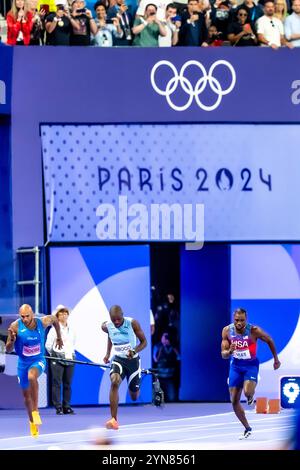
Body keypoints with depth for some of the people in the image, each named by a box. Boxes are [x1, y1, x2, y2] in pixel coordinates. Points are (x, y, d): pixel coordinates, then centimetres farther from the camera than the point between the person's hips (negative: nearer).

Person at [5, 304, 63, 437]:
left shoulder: (42, 322, -15)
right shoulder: (15, 326, -18)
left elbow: (54, 319, 10)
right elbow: (8, 350, -15)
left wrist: (59, 337, 20)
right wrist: (12, 340, -37)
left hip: (38, 361, -2)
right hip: (23, 362, 2)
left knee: (31, 376, -36)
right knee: (26, 394, 13)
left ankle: (35, 411, -24)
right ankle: (32, 422, 37)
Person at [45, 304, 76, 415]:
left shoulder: (71, 330, 13)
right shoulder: (54, 329, -3)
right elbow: (48, 345, -3)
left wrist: (71, 354, 14)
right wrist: (55, 355, 5)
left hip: (69, 359, 5)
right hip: (57, 360, -5)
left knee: (68, 384, 5)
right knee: (57, 383, -5)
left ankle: (66, 407, 9)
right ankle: (58, 407, -4)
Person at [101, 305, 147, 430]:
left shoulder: (132, 323, -19)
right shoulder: (106, 326, -10)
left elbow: (144, 342, -12)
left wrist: (134, 351, -29)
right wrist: (108, 353, 13)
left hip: (133, 360, -1)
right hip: (118, 359, 1)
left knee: (134, 397, 12)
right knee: (114, 382, -31)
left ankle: (135, 389, 55)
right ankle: (113, 420, -33)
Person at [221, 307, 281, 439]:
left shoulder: (254, 331, -21)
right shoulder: (227, 331, -12)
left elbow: (269, 340, -1)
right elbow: (223, 355, -8)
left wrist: (276, 359, 8)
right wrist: (229, 352, -32)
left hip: (251, 365, -3)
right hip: (236, 365, 3)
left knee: (247, 392, -29)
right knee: (234, 401, 2)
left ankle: (251, 397, 11)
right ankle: (247, 428, 20)